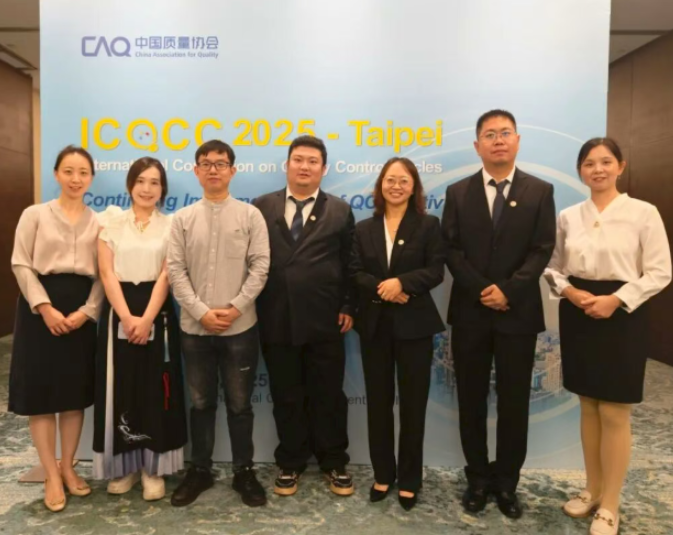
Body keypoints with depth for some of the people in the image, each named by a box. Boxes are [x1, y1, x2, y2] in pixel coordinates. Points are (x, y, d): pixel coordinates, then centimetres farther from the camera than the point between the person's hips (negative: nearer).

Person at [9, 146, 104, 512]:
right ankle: (51, 476, 14)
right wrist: (45, 307, -14)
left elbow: (102, 274, 3)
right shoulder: (35, 214, 3)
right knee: (41, 391, 1)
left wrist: (86, 311, -10)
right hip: (41, 308, -2)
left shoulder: (98, 222, 8)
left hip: (81, 311, 2)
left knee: (76, 392, 8)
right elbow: (21, 264, -4)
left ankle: (67, 467, 24)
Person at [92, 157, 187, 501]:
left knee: (155, 389, 3)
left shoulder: (171, 225, 5)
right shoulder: (112, 221, 6)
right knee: (121, 387, 5)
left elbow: (166, 276, -3)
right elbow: (107, 272, -2)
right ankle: (126, 465, 20)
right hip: (118, 311, 1)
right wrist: (127, 317, -13)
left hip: (157, 313, 0)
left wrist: (146, 319, -15)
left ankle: (152, 468, 15)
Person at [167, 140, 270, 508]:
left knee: (239, 404, 10)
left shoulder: (250, 215, -1)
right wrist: (201, 312, -11)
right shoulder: (183, 219, 3)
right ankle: (199, 470, 30)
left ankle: (244, 472, 25)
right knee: (201, 403, 14)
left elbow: (260, 267, -5)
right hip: (195, 327, 2)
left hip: (240, 326, -1)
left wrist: (235, 308, -12)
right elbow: (175, 271, -1)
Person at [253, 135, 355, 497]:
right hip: (276, 319, 1)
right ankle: (290, 463, 29)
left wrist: (348, 307, -2)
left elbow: (349, 265, 4)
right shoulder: (262, 207, 6)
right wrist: (254, 308, -2)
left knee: (328, 394, 10)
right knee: (285, 396, 12)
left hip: (324, 320, 0)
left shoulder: (340, 211, 6)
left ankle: (334, 462, 28)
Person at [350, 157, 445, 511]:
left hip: (414, 323, -2)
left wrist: (402, 283, -22)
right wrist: (381, 290, -18)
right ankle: (382, 474, 26)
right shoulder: (364, 229, 9)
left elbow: (435, 271, -8)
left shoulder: (428, 225, 1)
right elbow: (355, 272, -1)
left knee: (412, 403, 5)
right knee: (378, 402, 11)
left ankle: (409, 479, 21)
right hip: (374, 323, 3)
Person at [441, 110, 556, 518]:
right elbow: (451, 250, -2)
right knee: (472, 400, 9)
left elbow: (542, 251, -5)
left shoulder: (540, 191, 3)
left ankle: (506, 481, 25)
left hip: (518, 312, -1)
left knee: (514, 402, 8)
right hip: (470, 312, 1)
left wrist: (508, 291, -16)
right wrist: (482, 291, -13)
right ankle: (478, 477, 25)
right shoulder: (458, 192, 5)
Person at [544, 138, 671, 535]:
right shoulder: (569, 216, 5)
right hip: (578, 315, 4)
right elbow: (554, 267, 10)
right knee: (589, 407, 14)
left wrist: (616, 299, -17)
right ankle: (592, 491, 29)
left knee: (614, 413, 2)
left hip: (621, 315, -4)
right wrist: (570, 292, -10)